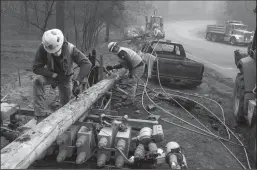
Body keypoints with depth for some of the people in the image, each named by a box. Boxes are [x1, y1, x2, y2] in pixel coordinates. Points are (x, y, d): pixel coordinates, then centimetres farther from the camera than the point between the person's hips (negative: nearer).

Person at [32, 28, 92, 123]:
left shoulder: (70, 48, -32)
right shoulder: (43, 49, -31)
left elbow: (86, 64, -38)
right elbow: (36, 68, -27)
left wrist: (77, 82, -48)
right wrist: (54, 75, -37)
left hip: (66, 77, 1)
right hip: (51, 75, 0)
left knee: (66, 104, 9)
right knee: (38, 82, -33)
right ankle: (40, 115, -29)